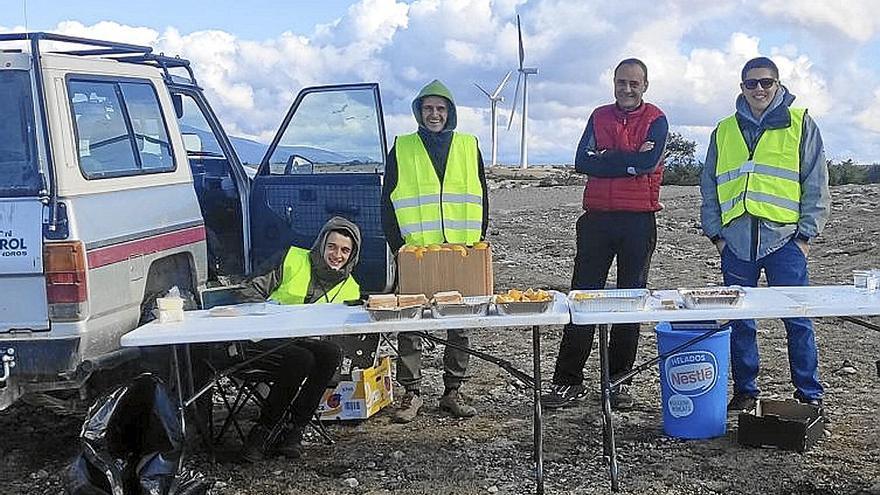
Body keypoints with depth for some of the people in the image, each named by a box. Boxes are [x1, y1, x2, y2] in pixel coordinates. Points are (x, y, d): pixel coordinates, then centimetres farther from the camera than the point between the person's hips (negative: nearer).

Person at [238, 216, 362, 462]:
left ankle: (292, 429, -19)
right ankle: (262, 431, -17)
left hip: (304, 342, 4)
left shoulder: (350, 289, 14)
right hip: (259, 339, -4)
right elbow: (251, 290, 0)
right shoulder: (292, 260, 3)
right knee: (301, 360, -34)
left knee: (332, 353, -29)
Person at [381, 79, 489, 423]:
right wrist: (398, 246, -4)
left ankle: (452, 392, 17)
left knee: (460, 325, 6)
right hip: (414, 254, -1)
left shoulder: (469, 147, 11)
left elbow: (482, 200, 12)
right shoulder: (401, 149, 6)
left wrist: (479, 243, 4)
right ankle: (411, 393, 10)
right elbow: (388, 204, 5)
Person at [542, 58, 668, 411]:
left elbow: (649, 161, -15)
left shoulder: (655, 120, 4)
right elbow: (582, 162, -2)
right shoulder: (600, 116, 12)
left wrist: (606, 159, -7)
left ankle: (618, 380, 15)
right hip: (597, 217, 2)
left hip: (639, 220, -2)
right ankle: (568, 381, 6)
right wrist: (629, 161, -8)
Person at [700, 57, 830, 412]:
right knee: (739, 322, 6)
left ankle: (809, 395, 9)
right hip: (737, 241, 3)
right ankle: (744, 392, 18)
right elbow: (709, 187, 16)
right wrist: (715, 233, 7)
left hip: (784, 238, -2)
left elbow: (816, 185, 5)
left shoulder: (800, 125, 6)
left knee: (798, 319, -2)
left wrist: (806, 233, -2)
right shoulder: (724, 131, 14)